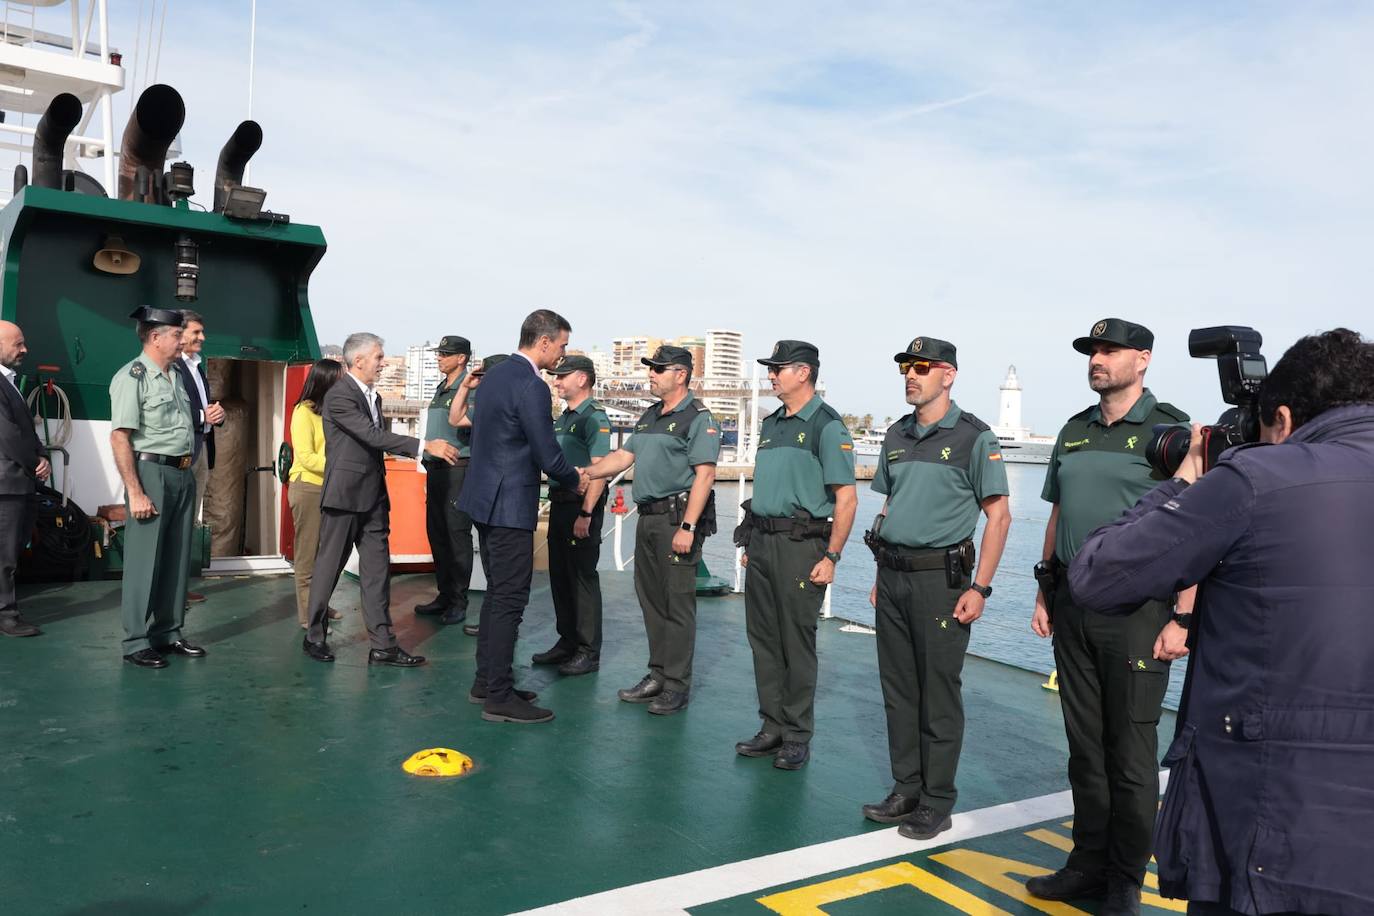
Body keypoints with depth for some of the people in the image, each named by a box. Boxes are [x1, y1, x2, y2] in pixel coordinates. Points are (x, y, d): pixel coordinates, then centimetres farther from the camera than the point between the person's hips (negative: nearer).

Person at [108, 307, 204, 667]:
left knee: (177, 560, 12)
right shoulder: (133, 376, -10)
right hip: (152, 472, -8)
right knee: (145, 560, -2)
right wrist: (135, 493, -20)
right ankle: (136, 643, 7)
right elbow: (119, 437, -16)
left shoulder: (175, 376, 15)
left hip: (182, 475, 8)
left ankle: (168, 634, 22)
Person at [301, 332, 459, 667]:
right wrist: (425, 445, -26)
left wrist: (425, 449, 8)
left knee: (377, 569, 5)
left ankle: (382, 645, 8)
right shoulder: (339, 396, -14)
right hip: (344, 495, -8)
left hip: (373, 496, 8)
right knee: (329, 566, 5)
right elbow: (373, 436, -23)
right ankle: (314, 637, 21)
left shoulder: (373, 396, 13)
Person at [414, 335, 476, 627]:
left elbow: (460, 421, -20)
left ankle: (458, 602, 3)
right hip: (436, 469, 9)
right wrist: (429, 467, 20)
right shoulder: (440, 389, 17)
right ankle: (444, 595, 22)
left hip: (458, 470, -9)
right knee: (436, 533, 12)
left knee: (457, 535, -5)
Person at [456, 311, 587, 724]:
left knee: (497, 593, 18)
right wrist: (575, 480, 2)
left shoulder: (495, 374, 11)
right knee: (509, 599, -3)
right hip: (509, 505, -10)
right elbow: (549, 458, -19)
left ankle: (486, 680, 27)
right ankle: (499, 697, 4)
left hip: (485, 499, 10)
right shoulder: (531, 387, -19)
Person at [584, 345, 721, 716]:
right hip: (648, 518, 9)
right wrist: (584, 473, 7)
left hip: (678, 518, -9)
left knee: (677, 604, -4)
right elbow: (623, 456, 19)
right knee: (651, 599, 13)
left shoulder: (698, 418, -9)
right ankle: (658, 675, 25)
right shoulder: (649, 417, 18)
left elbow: (704, 474, -16)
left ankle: (677, 685, 5)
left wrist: (688, 527, -21)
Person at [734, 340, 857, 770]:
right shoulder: (771, 424, 16)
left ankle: (797, 737, 11)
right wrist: (750, 542, 18)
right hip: (763, 541, 8)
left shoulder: (827, 425, -8)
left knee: (797, 644, 0)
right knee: (763, 639, 11)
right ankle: (772, 728, 22)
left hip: (800, 544, -8)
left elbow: (846, 498, -13)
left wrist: (831, 557, -17)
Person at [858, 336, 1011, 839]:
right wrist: (880, 576, 15)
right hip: (892, 576, 6)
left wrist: (979, 587, -14)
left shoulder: (974, 437, -7)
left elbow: (999, 515, -8)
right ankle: (905, 791, 25)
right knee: (898, 690, 12)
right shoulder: (896, 435, 12)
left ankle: (936, 802, 14)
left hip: (940, 577, -6)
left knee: (939, 695, 2)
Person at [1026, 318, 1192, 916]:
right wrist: (1045, 594, 13)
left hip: (1136, 609, -5)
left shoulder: (1171, 429, -6)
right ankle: (1089, 864, 27)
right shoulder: (1074, 431, 11)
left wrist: (1181, 618, -15)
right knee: (1084, 746, 14)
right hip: (1072, 606, 6)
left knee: (1130, 754, 4)